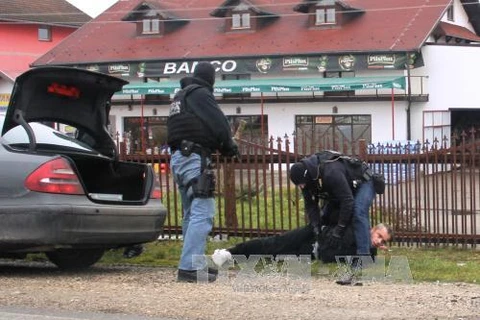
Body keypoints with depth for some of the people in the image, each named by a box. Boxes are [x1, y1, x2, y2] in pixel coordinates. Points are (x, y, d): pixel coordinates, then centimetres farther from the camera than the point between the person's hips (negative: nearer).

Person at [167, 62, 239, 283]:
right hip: (195, 158, -10)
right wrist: (229, 147, 6)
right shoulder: (200, 94, -6)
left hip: (178, 157, 10)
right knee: (202, 214, -14)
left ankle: (194, 264, 20)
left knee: (191, 214, 16)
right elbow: (219, 123, -13)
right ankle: (190, 267, -22)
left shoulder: (180, 96, 23)